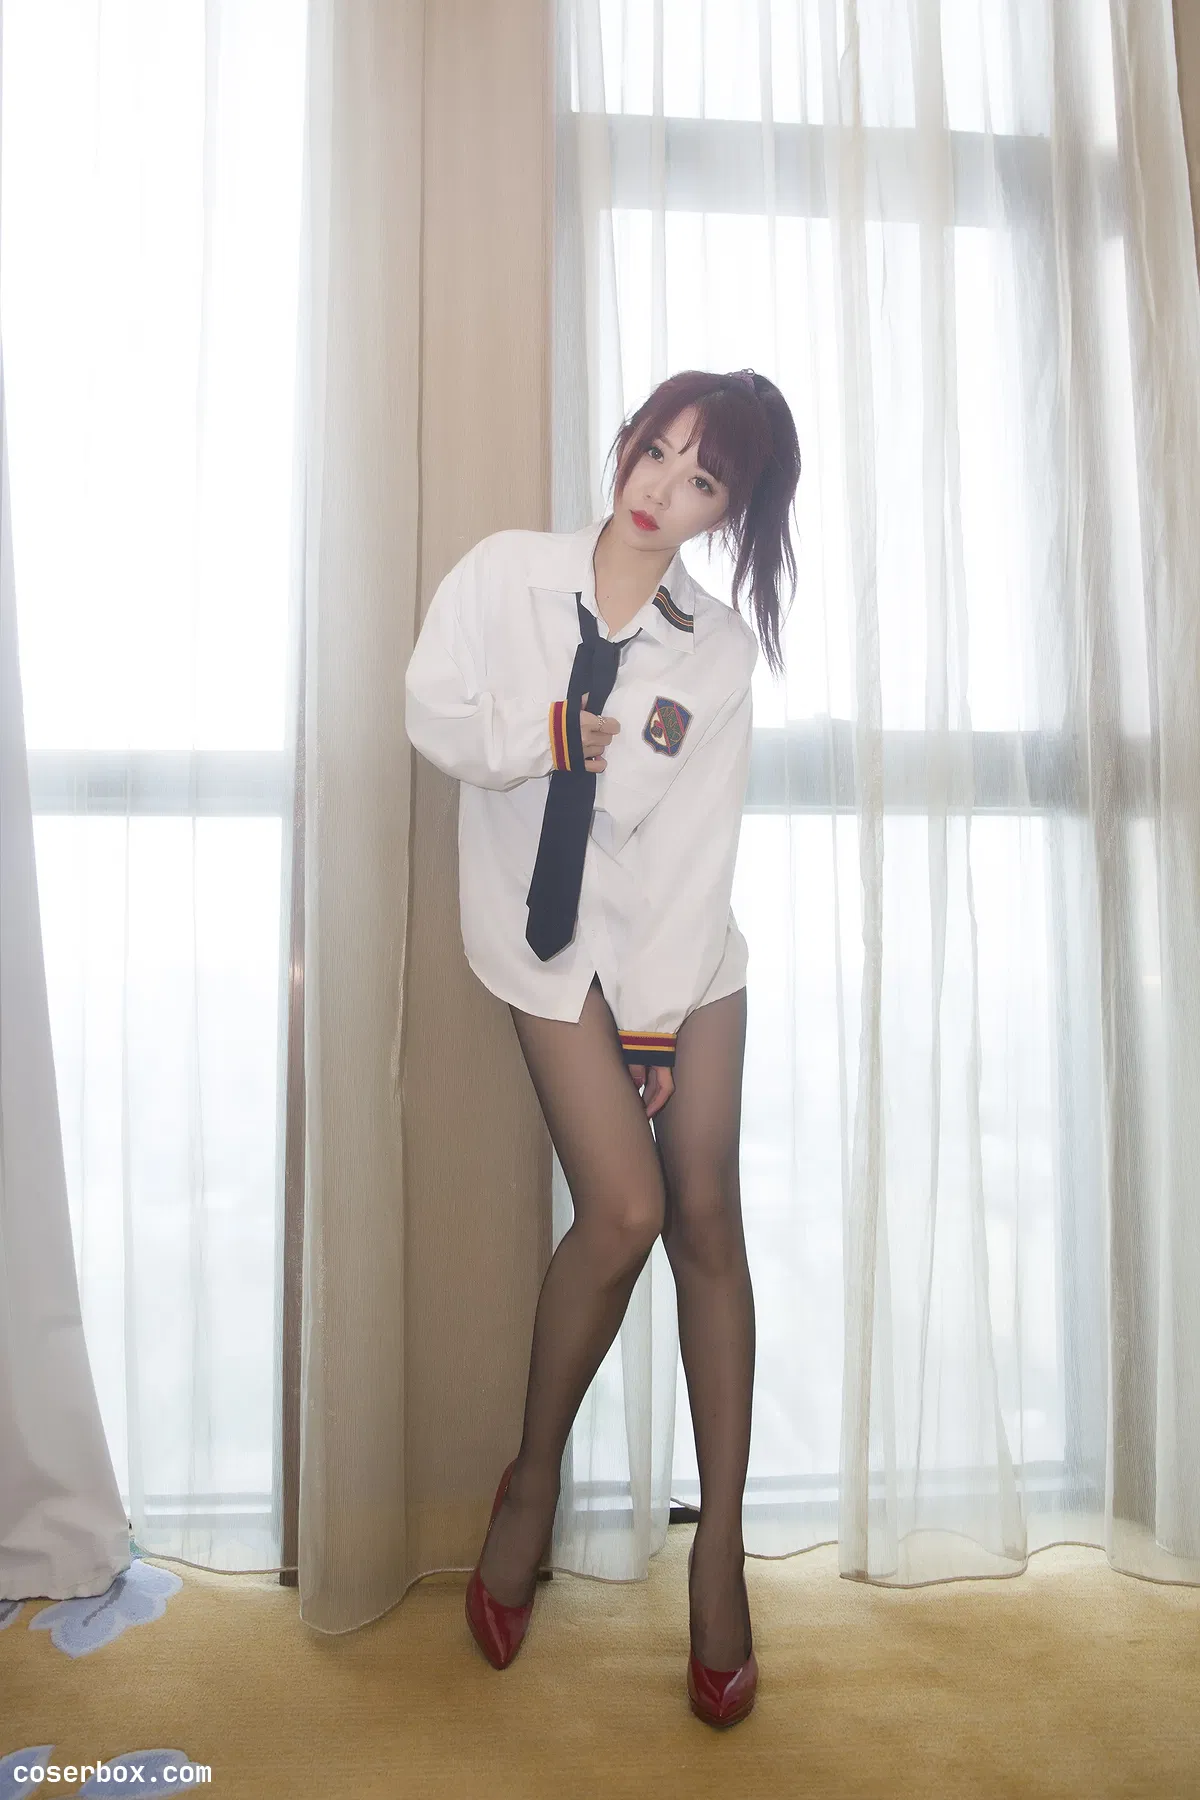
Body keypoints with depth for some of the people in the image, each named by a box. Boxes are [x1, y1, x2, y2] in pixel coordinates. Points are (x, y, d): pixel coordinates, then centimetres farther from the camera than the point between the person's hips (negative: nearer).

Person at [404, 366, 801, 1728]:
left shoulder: (722, 649, 1)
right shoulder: (504, 573, 0)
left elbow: (697, 840, -5)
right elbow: (431, 711, -2)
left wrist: (655, 1015, -9)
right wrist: (560, 735, -12)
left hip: (682, 941, 2)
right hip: (551, 933, -2)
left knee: (708, 1217, -2)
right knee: (623, 1208, -14)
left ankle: (721, 1539, 13)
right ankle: (533, 1478, 12)